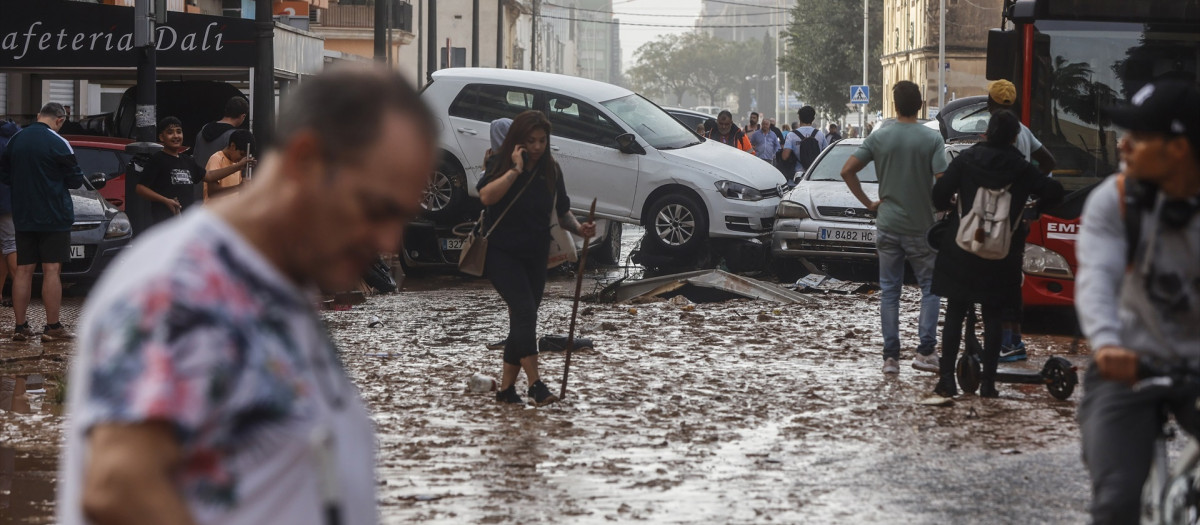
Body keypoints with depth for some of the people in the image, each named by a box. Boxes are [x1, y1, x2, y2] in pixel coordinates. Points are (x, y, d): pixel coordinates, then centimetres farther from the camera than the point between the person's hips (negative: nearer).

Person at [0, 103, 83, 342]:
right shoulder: (58, 143, -13)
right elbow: (76, 180, -8)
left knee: (23, 270, 8)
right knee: (52, 271, -3)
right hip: (54, 215, -5)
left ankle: (20, 327, 8)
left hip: (23, 216, 5)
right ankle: (53, 327, -2)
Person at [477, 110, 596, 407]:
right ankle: (536, 385, -27)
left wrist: (579, 228, -8)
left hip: (535, 256, 5)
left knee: (522, 320, 7)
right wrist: (516, 169, -27)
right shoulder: (502, 165, -9)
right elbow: (486, 196, -27)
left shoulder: (550, 171, 4)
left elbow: (562, 211, 11)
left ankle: (507, 388, 15)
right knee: (525, 311, -20)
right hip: (501, 253, -5)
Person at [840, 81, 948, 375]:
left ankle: (891, 356, 6)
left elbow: (847, 171, -4)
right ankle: (926, 351, 0)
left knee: (889, 291, 8)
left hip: (888, 226, 2)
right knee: (930, 288, 10)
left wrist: (867, 202, 5)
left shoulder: (879, 138, -2)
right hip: (921, 226, -2)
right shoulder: (932, 139, -9)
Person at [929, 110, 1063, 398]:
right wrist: (1035, 208, 19)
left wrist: (951, 208, 15)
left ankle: (947, 378, 2)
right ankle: (988, 382, 4)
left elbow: (939, 195, -6)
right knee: (993, 319, 7)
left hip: (960, 253, 0)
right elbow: (1054, 192, 0)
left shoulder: (967, 160, -4)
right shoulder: (1021, 169, -2)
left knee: (954, 315, 6)